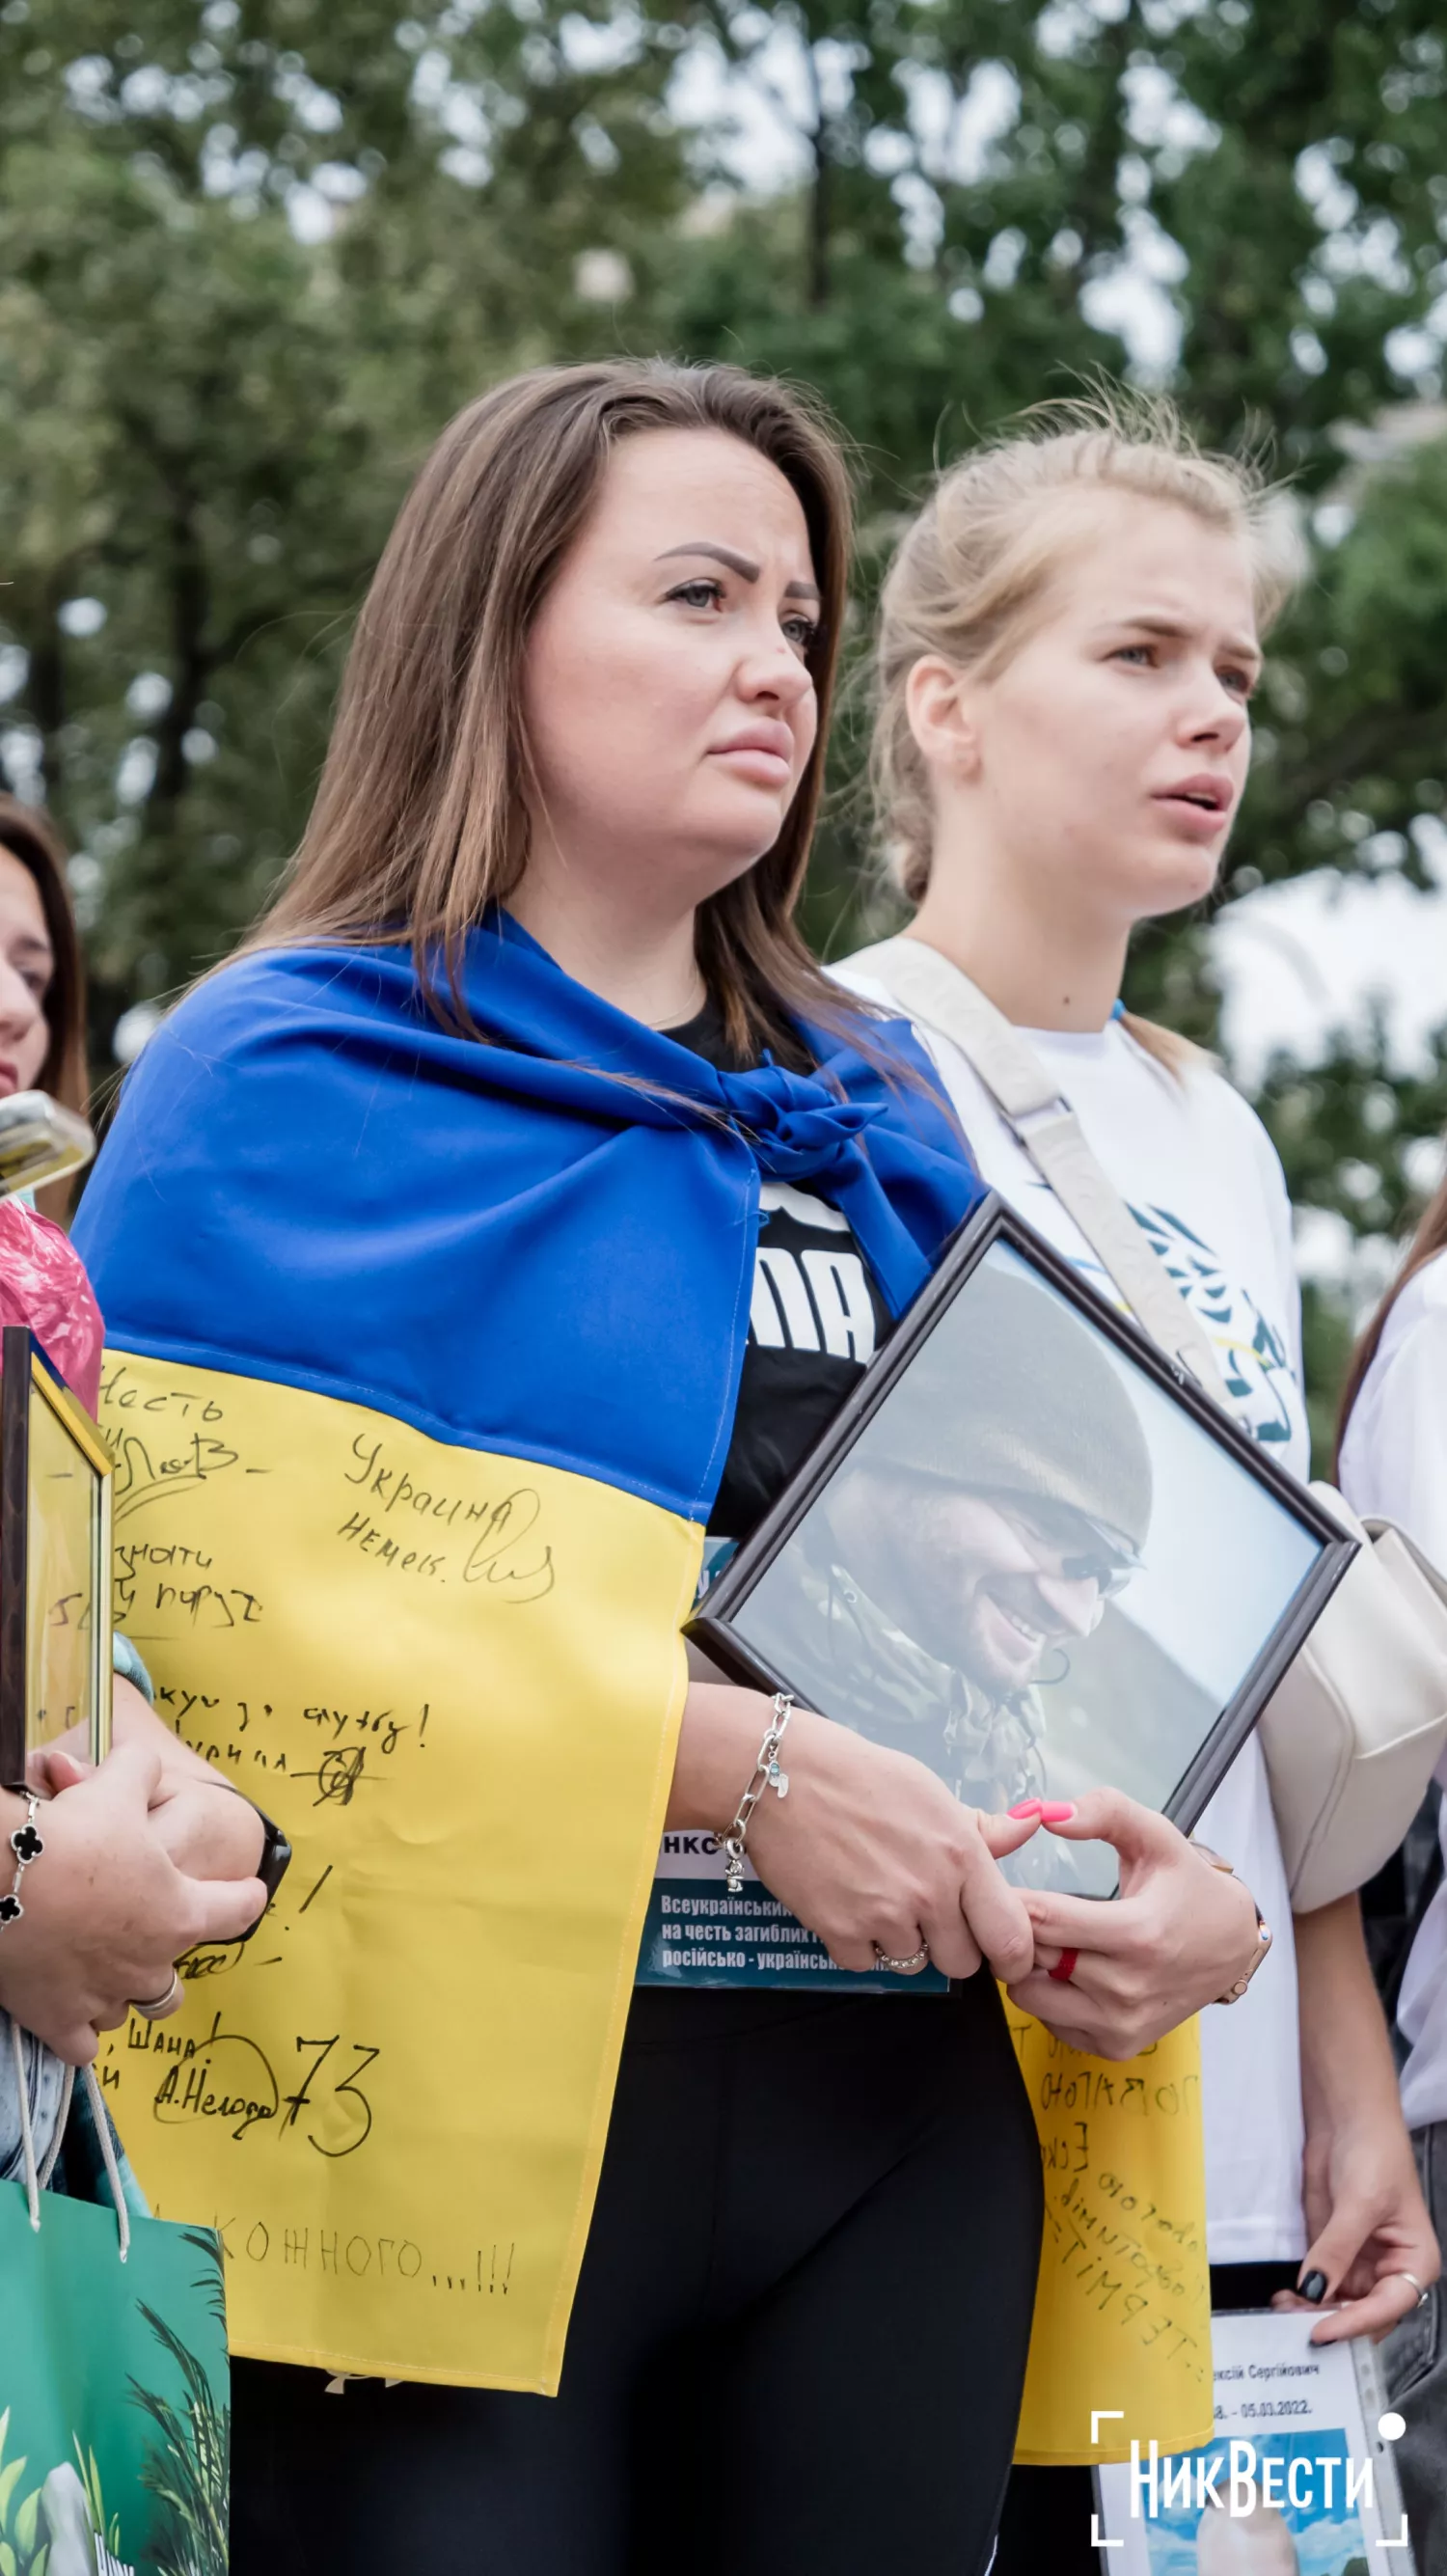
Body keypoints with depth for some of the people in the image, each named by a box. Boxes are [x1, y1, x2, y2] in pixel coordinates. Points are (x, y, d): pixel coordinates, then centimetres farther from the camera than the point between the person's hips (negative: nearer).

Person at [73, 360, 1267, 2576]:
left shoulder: (879, 1123, 18)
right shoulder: (286, 1082, 0)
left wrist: (1176, 1873, -5)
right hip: (472, 2118, -5)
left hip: (903, 2134, 6)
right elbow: (260, 1595, -13)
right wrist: (742, 1764, -20)